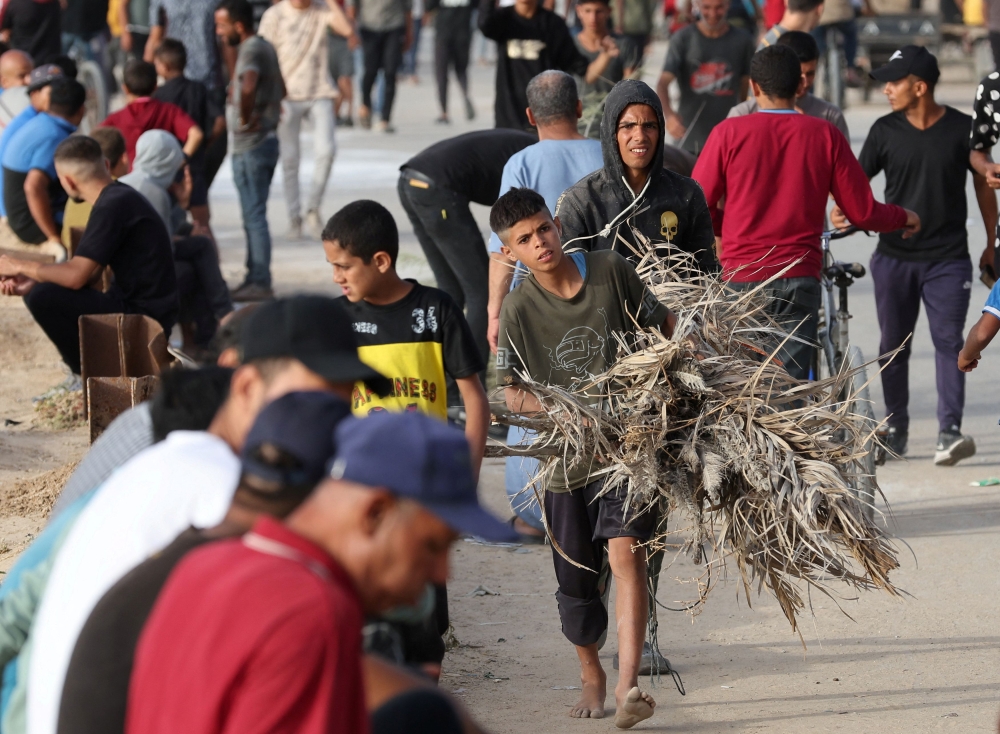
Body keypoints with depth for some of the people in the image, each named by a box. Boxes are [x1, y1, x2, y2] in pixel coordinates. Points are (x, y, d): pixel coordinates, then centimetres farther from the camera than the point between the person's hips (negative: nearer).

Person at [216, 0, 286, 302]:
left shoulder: (251, 51, -17)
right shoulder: (265, 47, 13)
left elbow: (247, 87, -38)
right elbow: (280, 90, 29)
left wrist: (245, 116, -24)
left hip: (251, 146, -10)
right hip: (265, 139, 10)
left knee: (254, 215, -6)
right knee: (253, 215, 15)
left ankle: (260, 283, -3)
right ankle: (256, 279, 20)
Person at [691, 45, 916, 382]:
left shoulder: (729, 132, -2)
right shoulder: (826, 135, 2)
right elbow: (863, 212, 5)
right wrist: (904, 217, 26)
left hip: (740, 279, -1)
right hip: (799, 281, 1)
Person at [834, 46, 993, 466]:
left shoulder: (962, 129, -3)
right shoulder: (886, 131, 1)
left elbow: (983, 184, 7)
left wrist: (991, 244, 8)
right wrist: (841, 209, -20)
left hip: (948, 258, -2)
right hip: (894, 257, 2)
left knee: (948, 340, -10)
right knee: (893, 346, 7)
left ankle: (950, 432, -15)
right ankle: (895, 430, 19)